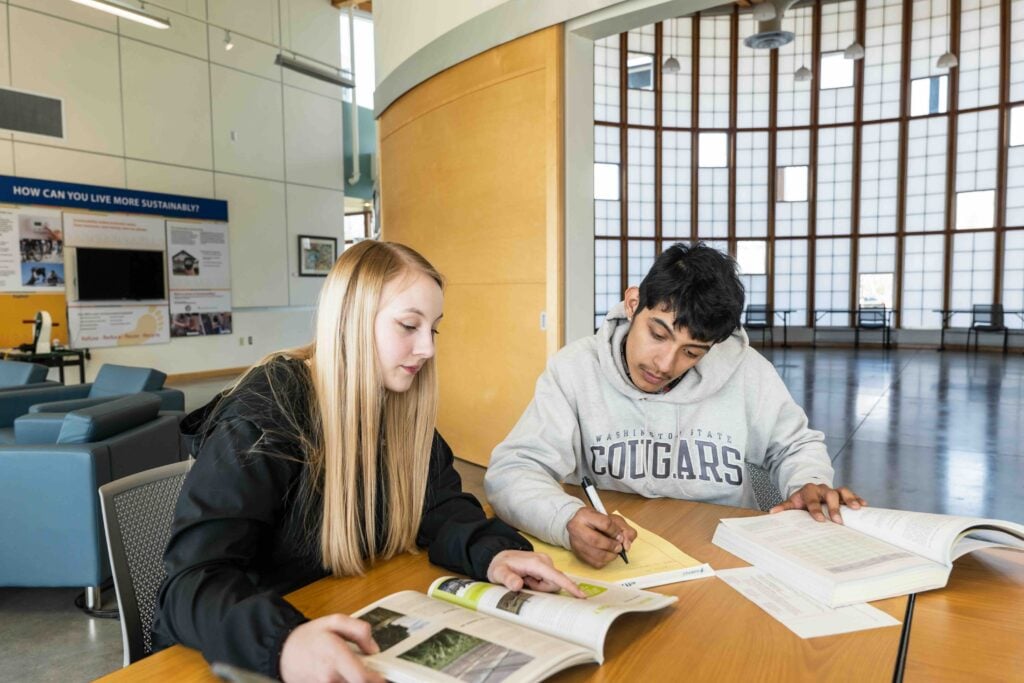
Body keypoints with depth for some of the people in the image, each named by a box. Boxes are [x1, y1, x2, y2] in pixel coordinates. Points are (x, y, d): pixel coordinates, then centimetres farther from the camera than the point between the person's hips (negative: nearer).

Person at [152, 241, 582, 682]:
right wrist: (282, 643, -46)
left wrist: (490, 551, -22)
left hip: (354, 632, 5)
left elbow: (439, 504, -2)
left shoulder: (400, 404, -4)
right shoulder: (265, 416, -22)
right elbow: (194, 578, -28)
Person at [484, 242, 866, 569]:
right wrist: (568, 520, -35)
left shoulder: (745, 371, -6)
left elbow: (795, 445, 12)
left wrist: (809, 483, -11)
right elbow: (512, 471, -16)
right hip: (608, 566, -1)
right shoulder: (576, 369, -11)